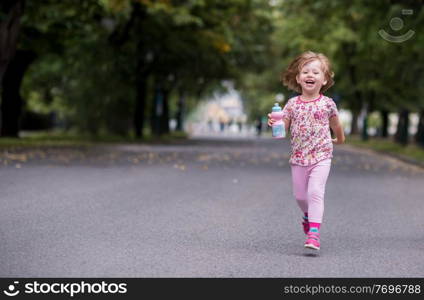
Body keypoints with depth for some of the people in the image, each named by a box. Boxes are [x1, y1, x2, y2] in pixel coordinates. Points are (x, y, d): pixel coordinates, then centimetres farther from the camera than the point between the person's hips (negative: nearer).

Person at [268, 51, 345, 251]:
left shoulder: (327, 104, -3)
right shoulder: (292, 103, 0)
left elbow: (336, 125, 15)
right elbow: (283, 128, 0)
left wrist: (339, 139, 30)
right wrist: (274, 123, -21)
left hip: (321, 157, -3)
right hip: (298, 157, 3)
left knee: (315, 192, -18)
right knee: (300, 195, 12)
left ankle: (314, 233, -20)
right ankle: (309, 215, 44)